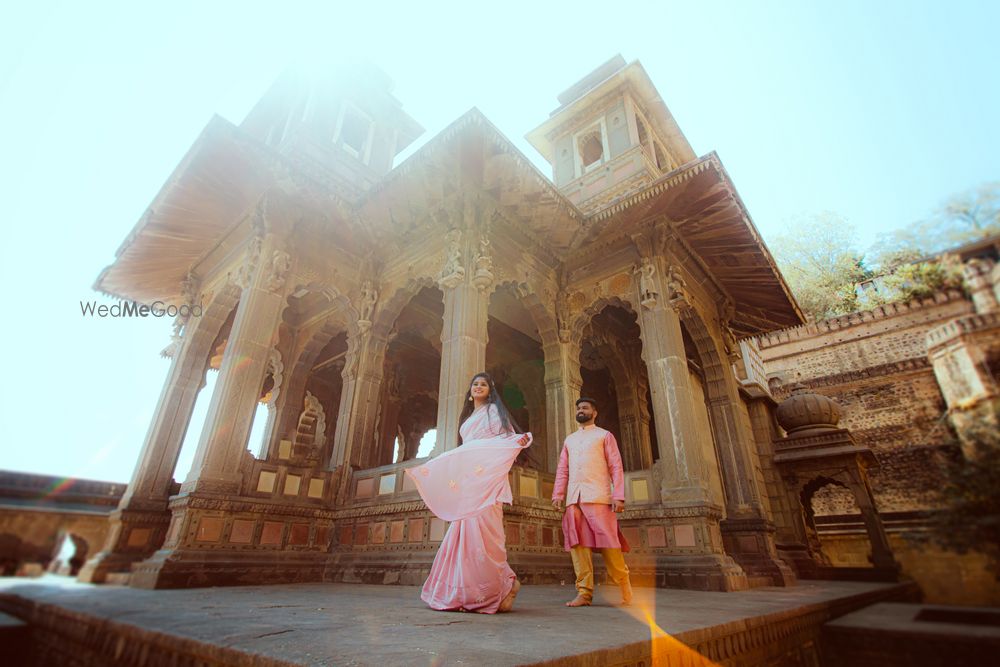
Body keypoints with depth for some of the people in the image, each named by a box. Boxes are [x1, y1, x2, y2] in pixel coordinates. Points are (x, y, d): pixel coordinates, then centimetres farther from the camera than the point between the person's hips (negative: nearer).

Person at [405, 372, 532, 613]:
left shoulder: (494, 410, 9)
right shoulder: (467, 418, 27)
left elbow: (507, 437, -2)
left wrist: (521, 440, -26)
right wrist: (429, 467, 27)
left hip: (486, 478, -7)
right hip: (467, 480, 7)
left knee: (482, 531, -15)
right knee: (463, 533, 0)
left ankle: (497, 588, -7)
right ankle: (464, 592, 4)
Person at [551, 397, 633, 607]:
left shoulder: (604, 435, 11)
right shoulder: (569, 440, 23)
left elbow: (616, 467, 3)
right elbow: (562, 470, 17)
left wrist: (618, 496, -9)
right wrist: (558, 493, 2)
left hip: (597, 496, -4)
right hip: (573, 498, 4)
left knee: (608, 542, -6)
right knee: (578, 543, -2)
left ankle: (625, 590, 8)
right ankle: (584, 592, 2)